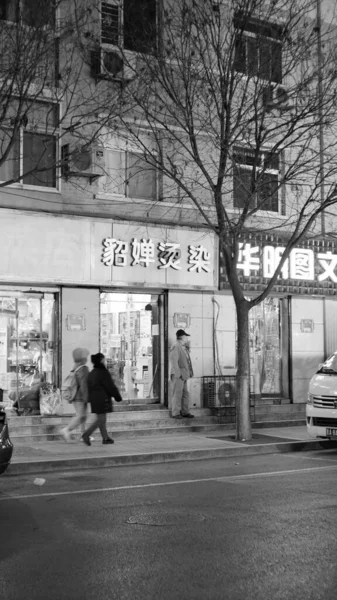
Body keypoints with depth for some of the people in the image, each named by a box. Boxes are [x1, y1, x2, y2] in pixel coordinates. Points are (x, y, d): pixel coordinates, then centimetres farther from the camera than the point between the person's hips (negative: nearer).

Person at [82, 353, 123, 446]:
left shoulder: (91, 373, 11)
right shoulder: (103, 372, -14)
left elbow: (89, 387, 14)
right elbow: (111, 386, -13)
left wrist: (90, 399, 20)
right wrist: (118, 397, -4)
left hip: (94, 399, 9)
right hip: (102, 399, -9)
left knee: (101, 419, 13)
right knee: (101, 419, -5)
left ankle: (105, 438, 17)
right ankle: (86, 434, -13)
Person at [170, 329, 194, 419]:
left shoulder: (184, 347, 16)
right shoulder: (175, 347, -13)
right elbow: (174, 361, -18)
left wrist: (190, 371, 8)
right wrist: (178, 374, -19)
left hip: (184, 375, 9)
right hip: (178, 375, -9)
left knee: (185, 394, 12)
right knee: (177, 394, -3)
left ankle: (185, 412, 19)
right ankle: (176, 413, 3)